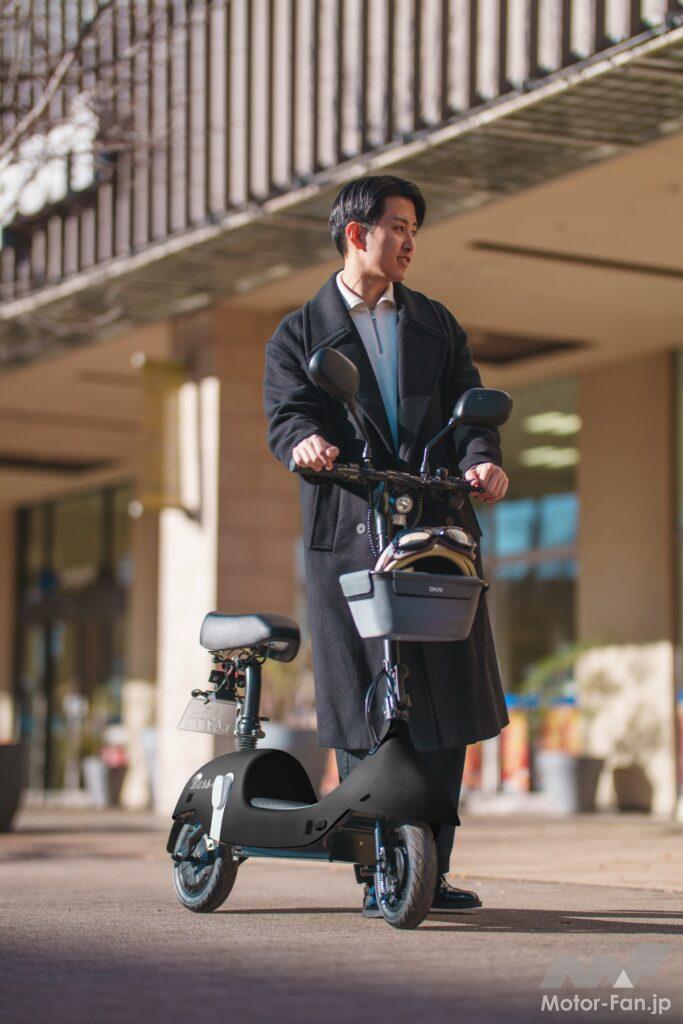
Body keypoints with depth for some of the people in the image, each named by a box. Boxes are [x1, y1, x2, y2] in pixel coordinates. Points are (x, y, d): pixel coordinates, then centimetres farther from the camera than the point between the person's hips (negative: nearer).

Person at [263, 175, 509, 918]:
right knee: (362, 713, -4)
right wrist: (305, 442, -27)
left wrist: (479, 458, -11)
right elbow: (285, 412, -3)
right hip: (349, 531, -3)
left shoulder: (436, 325, 21)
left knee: (448, 703, 2)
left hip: (438, 526, 3)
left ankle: (432, 867, 12)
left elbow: (468, 404, 11)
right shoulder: (299, 334, 11)